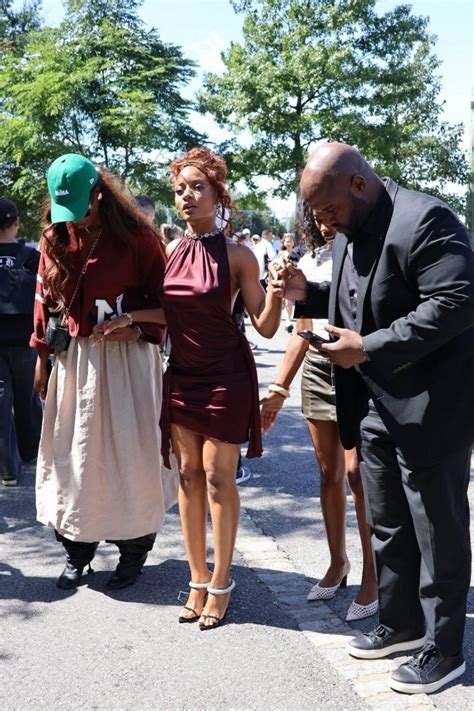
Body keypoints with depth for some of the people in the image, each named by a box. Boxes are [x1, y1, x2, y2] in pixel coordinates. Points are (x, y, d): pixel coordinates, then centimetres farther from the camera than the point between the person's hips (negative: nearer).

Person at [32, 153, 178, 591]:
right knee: (71, 451, 9)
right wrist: (42, 355, 12)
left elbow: (163, 296, -4)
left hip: (126, 355, -4)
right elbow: (46, 298, 12)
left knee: (126, 451, 3)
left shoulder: (137, 237, -10)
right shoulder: (55, 238, 5)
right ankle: (77, 548, 23)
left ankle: (134, 548, 20)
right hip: (74, 357, 5)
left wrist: (141, 329, -20)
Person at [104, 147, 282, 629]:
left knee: (217, 478, 0)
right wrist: (131, 317, 4)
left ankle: (220, 584, 14)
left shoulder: (237, 255, -10)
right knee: (188, 475, 9)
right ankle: (199, 580, 21)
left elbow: (266, 327, -12)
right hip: (181, 376, 5)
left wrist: (277, 287, -28)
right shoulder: (173, 251, 4)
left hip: (225, 378, -5)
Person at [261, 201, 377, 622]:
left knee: (356, 473, -8)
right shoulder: (309, 263, 14)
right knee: (330, 473, 10)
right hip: (317, 368, 5)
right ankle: (337, 563, 23)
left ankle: (372, 573, 5)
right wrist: (279, 388, 14)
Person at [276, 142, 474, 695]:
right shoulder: (351, 231, 9)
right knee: (387, 526, 18)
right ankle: (400, 622, 36)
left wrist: (370, 348, -25)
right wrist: (309, 295, 1)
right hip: (375, 407, 9)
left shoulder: (424, 220, -19)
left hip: (429, 408, -9)